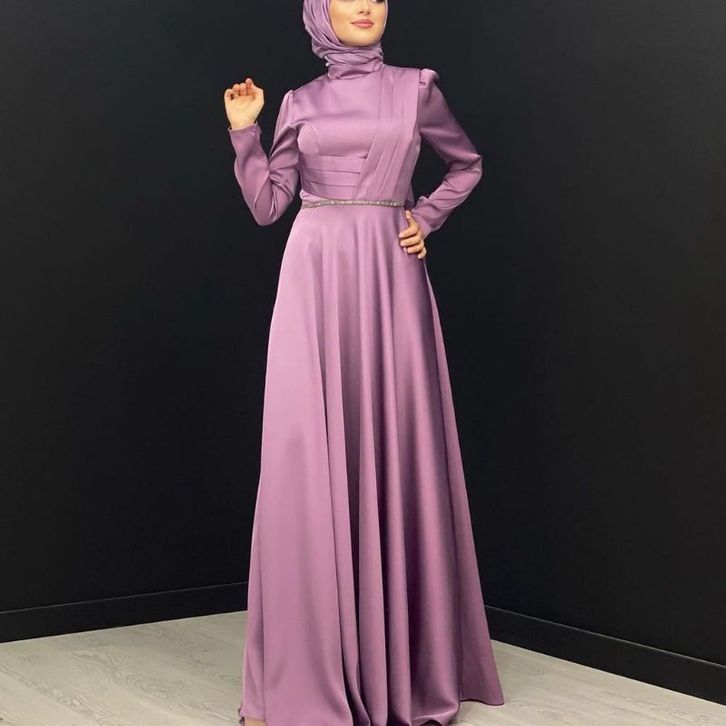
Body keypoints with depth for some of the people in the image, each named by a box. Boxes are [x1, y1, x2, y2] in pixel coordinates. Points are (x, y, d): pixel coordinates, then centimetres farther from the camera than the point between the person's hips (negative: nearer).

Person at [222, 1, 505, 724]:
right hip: (317, 281, 0)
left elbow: (467, 163, 21)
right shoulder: (300, 103, 10)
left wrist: (426, 218, 7)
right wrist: (244, 131, -2)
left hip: (391, 278, 0)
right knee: (312, 457, -5)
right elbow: (267, 205, 7)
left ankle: (405, 662, 12)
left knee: (396, 451, 0)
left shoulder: (414, 88, 9)